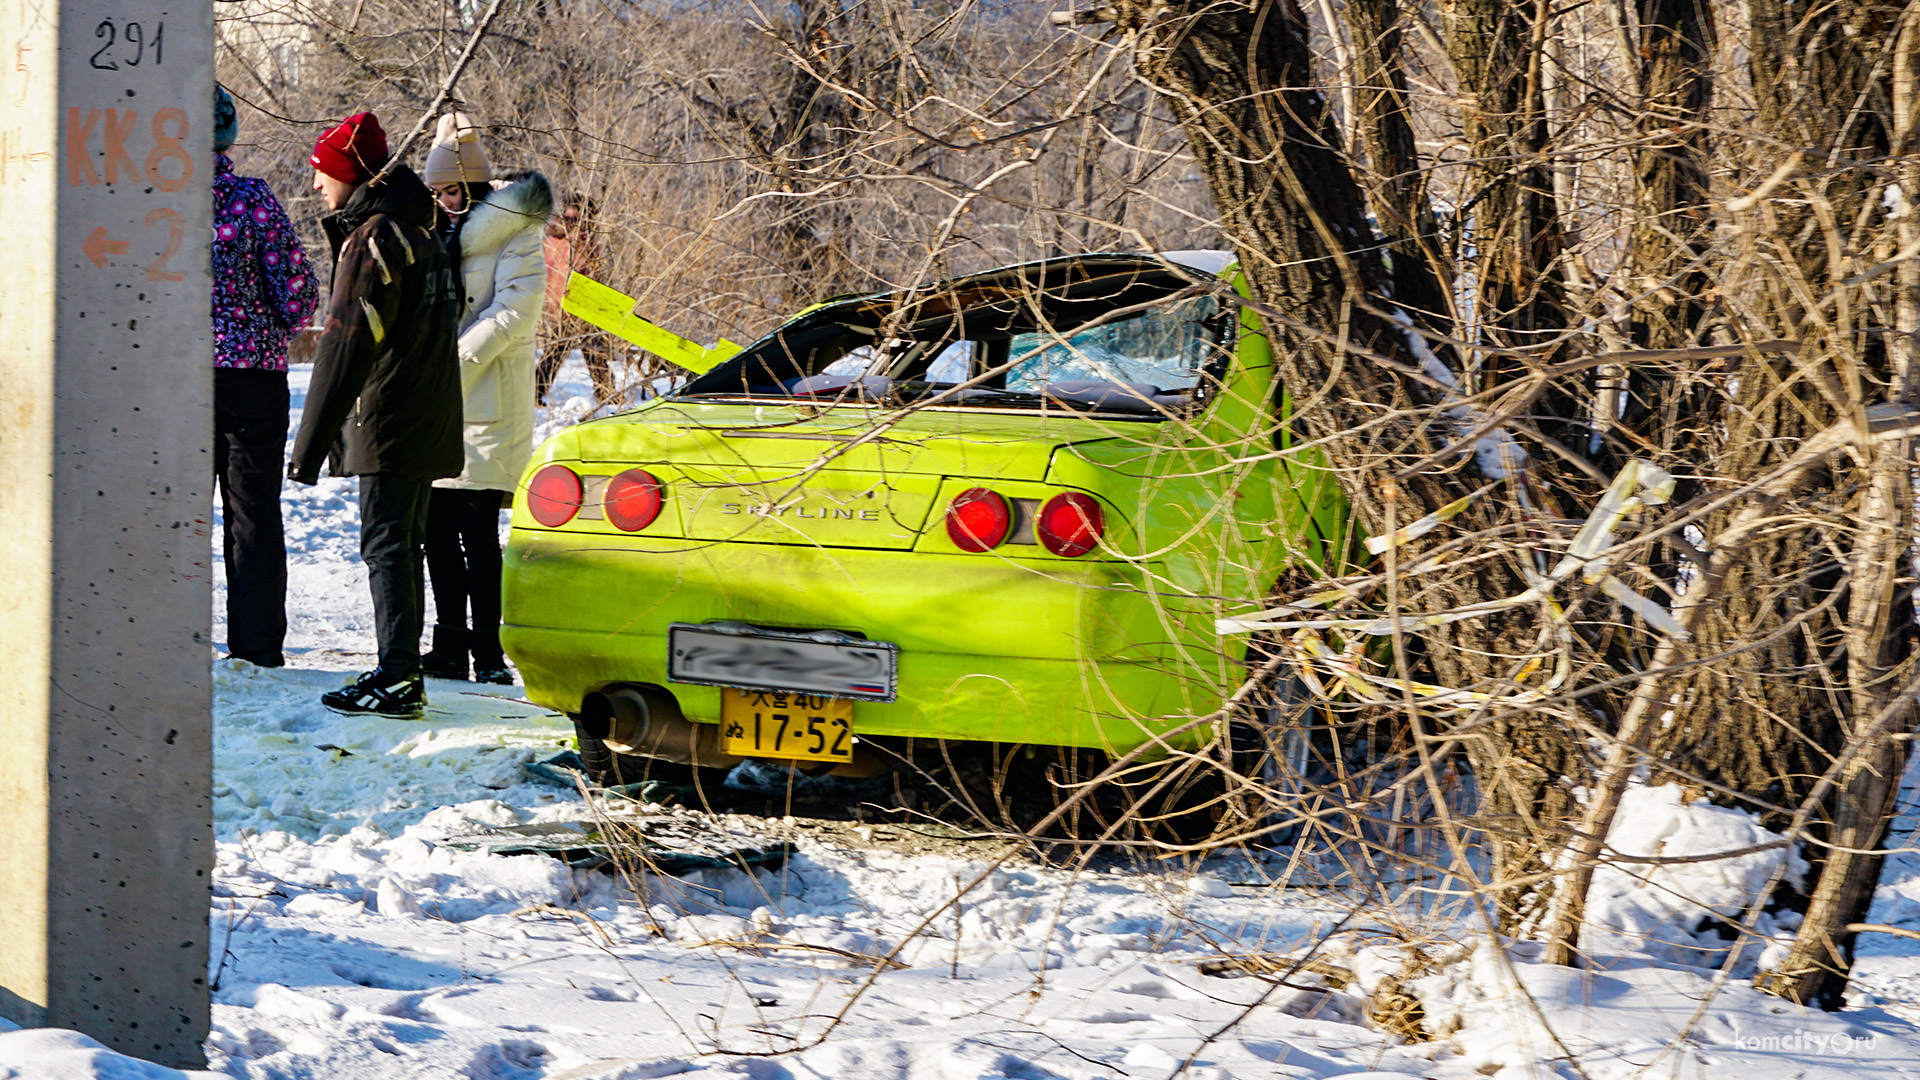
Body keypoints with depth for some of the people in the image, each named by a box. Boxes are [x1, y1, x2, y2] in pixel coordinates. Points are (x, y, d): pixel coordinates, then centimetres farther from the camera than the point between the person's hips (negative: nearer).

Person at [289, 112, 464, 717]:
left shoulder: (373, 240, -15)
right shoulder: (414, 231, 16)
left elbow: (346, 349, -20)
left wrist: (310, 445, -19)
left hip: (389, 424, -10)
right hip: (425, 425, 10)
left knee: (387, 546, -9)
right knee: (401, 545, 15)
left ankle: (397, 677, -11)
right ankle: (402, 672, 20)